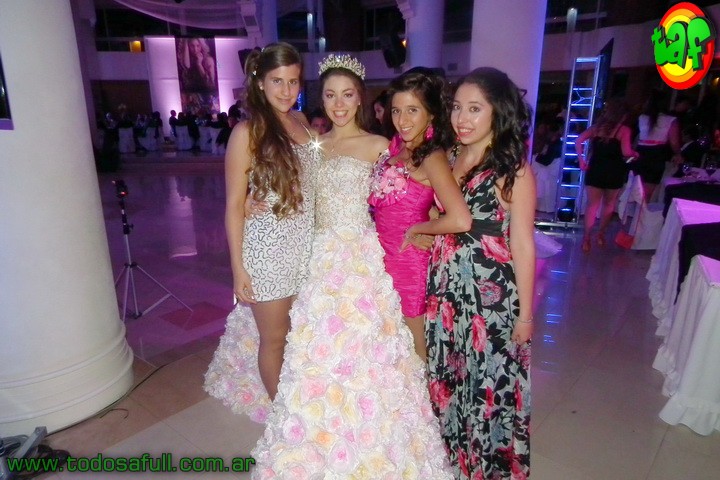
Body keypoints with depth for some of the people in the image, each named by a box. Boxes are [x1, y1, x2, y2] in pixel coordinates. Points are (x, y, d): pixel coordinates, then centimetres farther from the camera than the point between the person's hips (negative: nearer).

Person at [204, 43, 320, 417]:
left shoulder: (302, 122, 7)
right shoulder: (247, 132, -9)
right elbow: (234, 205, -8)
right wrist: (238, 268, -9)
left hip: (306, 245, 5)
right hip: (268, 250, -5)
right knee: (275, 339, 10)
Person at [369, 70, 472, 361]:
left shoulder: (432, 158, -19)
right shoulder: (396, 144, 3)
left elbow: (460, 220, -33)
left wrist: (416, 229, -18)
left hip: (409, 259, -7)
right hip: (386, 255, 8)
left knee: (414, 348, 12)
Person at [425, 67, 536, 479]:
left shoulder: (513, 170, -11)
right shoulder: (450, 159, 6)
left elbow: (523, 244, -10)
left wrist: (525, 312, -8)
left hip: (491, 295, -6)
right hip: (446, 290, 6)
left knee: (490, 384, 10)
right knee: (447, 379, 18)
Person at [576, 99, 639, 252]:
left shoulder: (596, 127, 9)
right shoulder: (624, 130, -2)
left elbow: (578, 141, 0)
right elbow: (626, 152, -12)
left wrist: (581, 160, 4)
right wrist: (635, 154, 9)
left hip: (595, 169, 2)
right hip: (614, 171, -2)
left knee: (592, 204, 6)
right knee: (609, 204, 18)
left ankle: (586, 238, -1)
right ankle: (601, 234, 25)